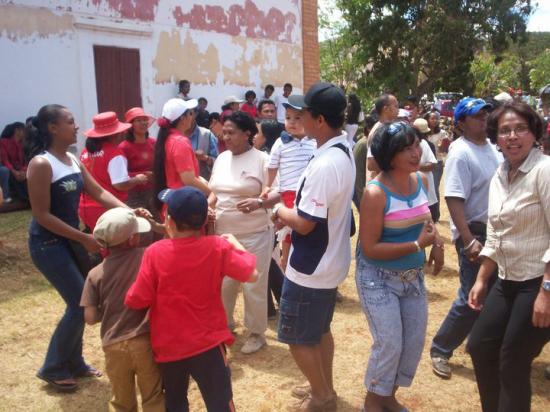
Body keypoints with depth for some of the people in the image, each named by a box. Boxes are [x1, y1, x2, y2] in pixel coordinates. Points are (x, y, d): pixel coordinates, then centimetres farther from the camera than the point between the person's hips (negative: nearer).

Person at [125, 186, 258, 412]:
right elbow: (252, 274, -5)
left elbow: (138, 300, -11)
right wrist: (234, 243, 9)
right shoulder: (218, 247, -12)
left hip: (168, 347, 1)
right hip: (208, 344, -1)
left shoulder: (155, 252, -14)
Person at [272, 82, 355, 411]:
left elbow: (305, 223, -25)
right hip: (331, 262, 10)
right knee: (320, 330, 24)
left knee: (299, 338, 9)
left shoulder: (324, 164, -30)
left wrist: (280, 211, -7)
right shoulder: (343, 150, 2)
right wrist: (291, 211, 3)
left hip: (310, 269, -10)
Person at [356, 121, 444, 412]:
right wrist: (417, 245, -24)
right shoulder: (376, 192, -23)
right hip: (379, 278, -7)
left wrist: (436, 240, -4)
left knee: (415, 342, 14)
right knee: (390, 345, -1)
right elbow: (369, 249, -22)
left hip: (413, 276, 7)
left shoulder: (421, 180, -3)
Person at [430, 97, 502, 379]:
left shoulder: (490, 147, 9)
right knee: (472, 299, -4)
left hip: (496, 231, 8)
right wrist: (468, 241, -29)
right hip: (475, 232, -8)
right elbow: (454, 199, -24)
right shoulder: (460, 153, -18)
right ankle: (440, 350, 12)